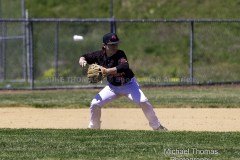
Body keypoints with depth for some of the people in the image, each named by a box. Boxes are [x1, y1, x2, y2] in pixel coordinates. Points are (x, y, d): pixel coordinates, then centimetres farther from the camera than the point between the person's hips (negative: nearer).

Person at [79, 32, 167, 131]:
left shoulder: (120, 54, -25)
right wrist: (82, 60, -27)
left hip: (128, 85, -4)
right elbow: (84, 57, -1)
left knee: (143, 102, -23)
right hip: (112, 86, 4)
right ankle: (93, 128, 13)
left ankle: (157, 126, -8)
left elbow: (124, 67, -45)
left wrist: (106, 71, -52)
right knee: (95, 104, -8)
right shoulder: (100, 55, -12)